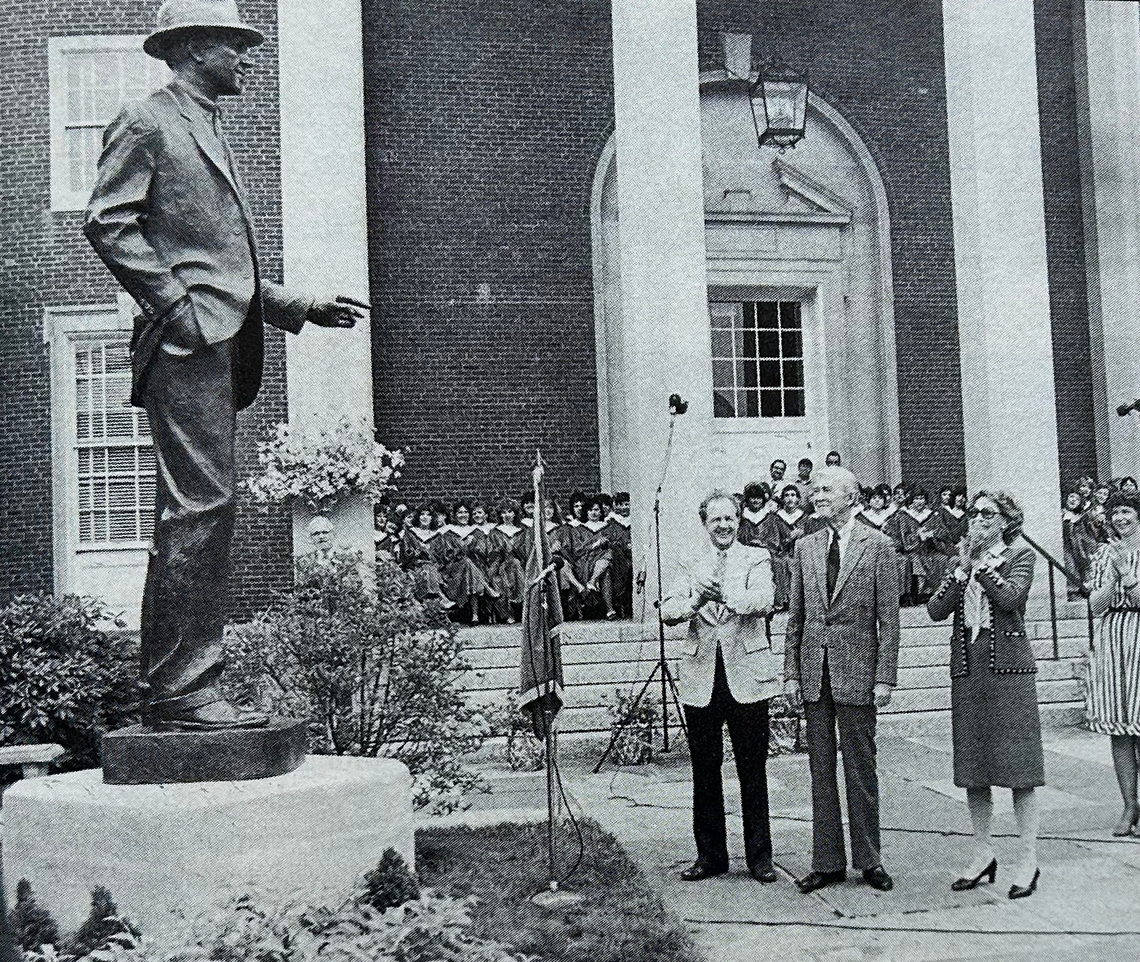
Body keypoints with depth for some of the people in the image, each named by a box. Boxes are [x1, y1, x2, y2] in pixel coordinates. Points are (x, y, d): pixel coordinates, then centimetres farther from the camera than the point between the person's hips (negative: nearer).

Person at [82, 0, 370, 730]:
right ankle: (177, 691, -12)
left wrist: (300, 308, 21)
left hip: (222, 347, 9)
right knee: (199, 508, -15)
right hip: (186, 344, -9)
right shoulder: (146, 123, 2)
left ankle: (194, 686, 11)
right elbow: (107, 224, -10)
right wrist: (175, 304, -16)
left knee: (209, 516, 7)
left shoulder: (212, 137, 29)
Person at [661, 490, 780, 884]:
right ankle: (710, 855, 20)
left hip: (746, 677, -2)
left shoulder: (756, 559, 4)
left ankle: (759, 856, 15)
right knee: (704, 773, 9)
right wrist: (696, 600, -23)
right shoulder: (691, 567, 12)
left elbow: (763, 602, -14)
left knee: (753, 773, 4)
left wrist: (726, 596, -31)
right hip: (701, 679, 3)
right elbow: (667, 612, -3)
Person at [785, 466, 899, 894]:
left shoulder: (877, 546, -3)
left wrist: (884, 678, -9)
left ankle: (868, 859, 16)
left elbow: (889, 618, -4)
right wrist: (791, 672, 5)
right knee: (820, 769, 8)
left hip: (857, 670, -4)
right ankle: (827, 861, 16)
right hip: (814, 671, 4)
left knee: (860, 769, 4)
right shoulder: (805, 547, 9)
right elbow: (796, 615, 11)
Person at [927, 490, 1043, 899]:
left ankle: (1028, 859, 3)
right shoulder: (963, 558, 16)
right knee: (972, 765, 8)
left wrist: (979, 564, -12)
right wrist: (962, 568, -8)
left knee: (1017, 761, -4)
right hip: (967, 665, 5)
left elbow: (1009, 597, -16)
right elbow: (935, 610, 2)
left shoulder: (1021, 554, 3)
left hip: (1008, 665, -5)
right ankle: (983, 854, 19)